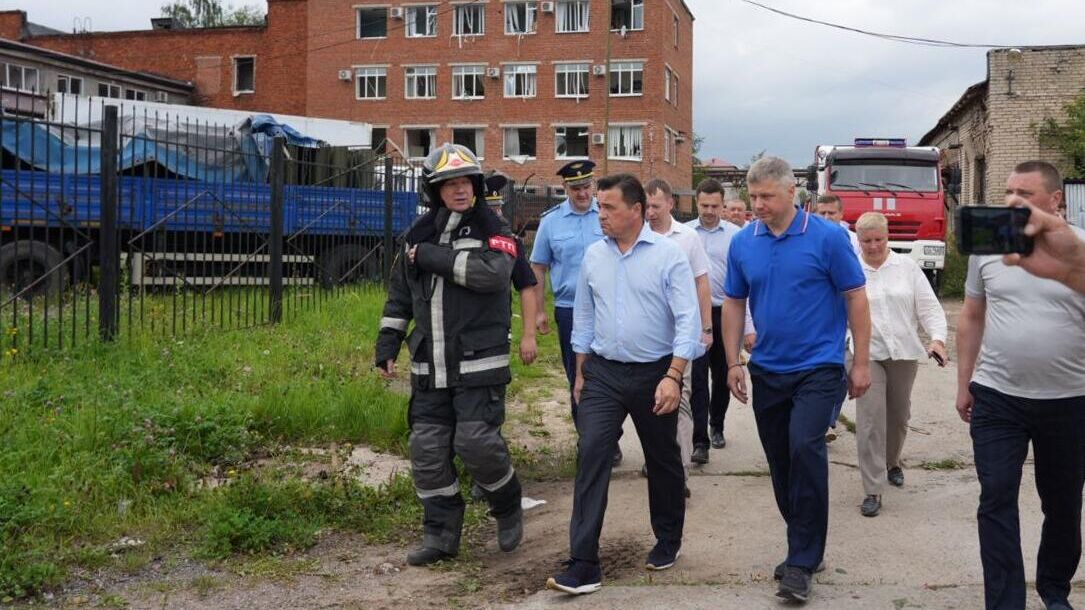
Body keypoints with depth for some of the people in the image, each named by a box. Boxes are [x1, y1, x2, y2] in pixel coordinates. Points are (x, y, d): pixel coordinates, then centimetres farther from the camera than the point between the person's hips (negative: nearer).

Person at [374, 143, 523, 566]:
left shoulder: (492, 230, -2)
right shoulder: (418, 236, 12)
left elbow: (492, 273, -23)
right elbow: (399, 297, 20)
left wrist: (433, 258, -17)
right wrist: (387, 346, 12)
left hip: (479, 364, -5)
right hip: (429, 368, 5)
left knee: (477, 443, -11)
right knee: (427, 451, 5)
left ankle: (508, 508, 18)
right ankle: (441, 534, 19)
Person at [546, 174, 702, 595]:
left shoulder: (668, 255, -10)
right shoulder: (594, 256, 4)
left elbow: (688, 320, -13)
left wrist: (673, 377, -21)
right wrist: (581, 373, 15)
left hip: (655, 373, -3)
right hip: (603, 372, 3)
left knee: (662, 460, 14)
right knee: (591, 455, -10)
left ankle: (668, 541, 36)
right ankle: (583, 564, -10)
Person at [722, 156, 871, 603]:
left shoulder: (827, 237, -9)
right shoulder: (742, 243, 2)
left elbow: (856, 298, -5)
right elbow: (734, 304, 10)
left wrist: (862, 363, -6)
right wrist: (733, 363, 6)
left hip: (817, 368, -5)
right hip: (767, 372, 5)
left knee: (805, 449, -21)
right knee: (780, 463, 12)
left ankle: (803, 561, -11)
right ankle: (804, 546, 29)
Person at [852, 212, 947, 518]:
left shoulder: (907, 266, 3)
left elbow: (929, 307, 1)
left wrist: (937, 338, -14)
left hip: (904, 353, 3)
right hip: (867, 355, -3)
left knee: (898, 415, 16)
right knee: (870, 419, -9)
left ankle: (892, 462, 45)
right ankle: (873, 490, -6)